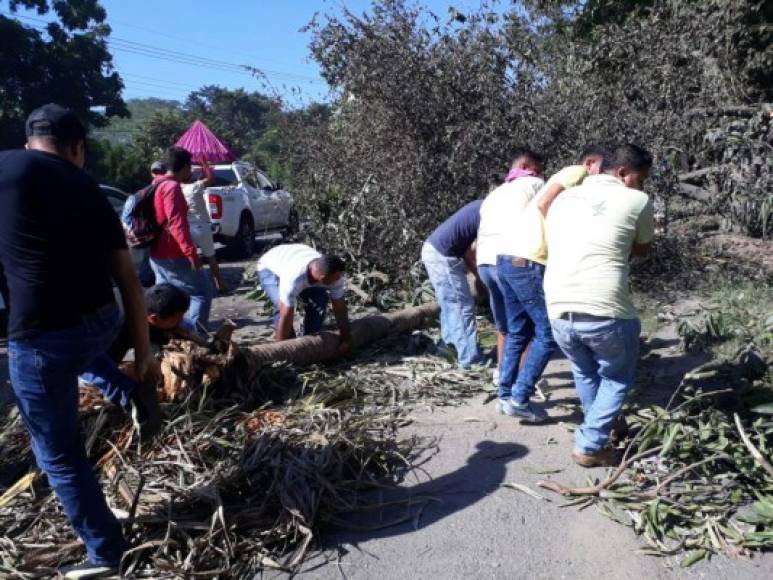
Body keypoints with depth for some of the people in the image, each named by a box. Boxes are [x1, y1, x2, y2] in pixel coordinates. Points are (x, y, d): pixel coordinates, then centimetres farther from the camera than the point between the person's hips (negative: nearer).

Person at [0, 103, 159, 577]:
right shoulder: (92, 193, 10)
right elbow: (129, 283, 10)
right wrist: (144, 352, 16)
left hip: (43, 339, -5)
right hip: (102, 326, 5)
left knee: (59, 454, 13)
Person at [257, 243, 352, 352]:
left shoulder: (333, 275, -30)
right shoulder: (293, 278, -46)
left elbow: (340, 309, -19)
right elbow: (286, 317, -40)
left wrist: (346, 340, -15)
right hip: (270, 267, -5)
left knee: (319, 302, -10)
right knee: (282, 307, -27)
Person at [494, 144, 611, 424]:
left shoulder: (575, 187, 29)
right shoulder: (576, 173, 1)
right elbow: (543, 203, -14)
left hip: (507, 257, 10)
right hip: (527, 262, -10)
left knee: (518, 332, 18)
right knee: (548, 332, 1)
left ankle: (506, 396, 25)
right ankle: (519, 399, 4)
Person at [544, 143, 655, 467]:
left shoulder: (563, 199, 18)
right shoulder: (637, 201, 4)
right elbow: (642, 249, 20)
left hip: (559, 312, 5)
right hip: (606, 313, -4)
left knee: (585, 372, 30)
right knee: (618, 378, 21)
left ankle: (598, 433, 40)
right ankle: (589, 446, 16)